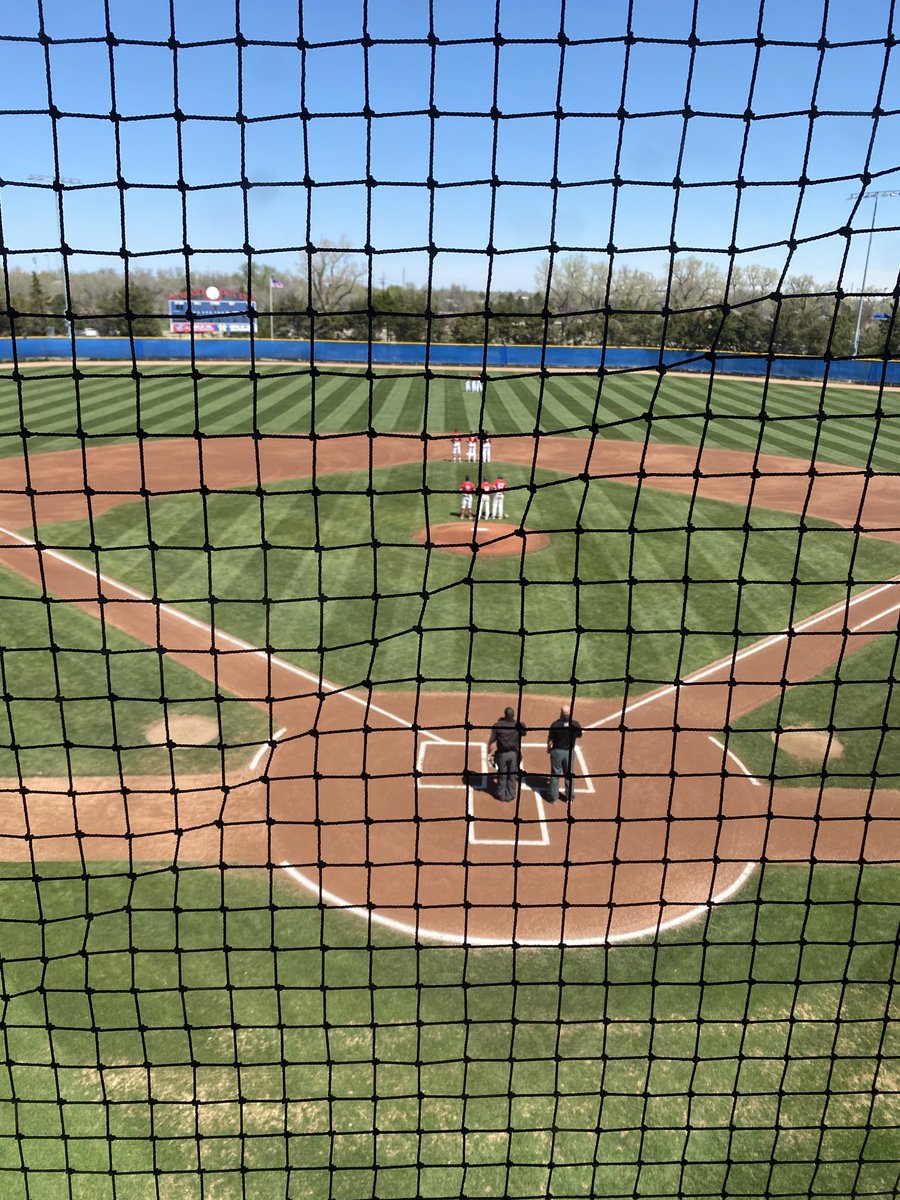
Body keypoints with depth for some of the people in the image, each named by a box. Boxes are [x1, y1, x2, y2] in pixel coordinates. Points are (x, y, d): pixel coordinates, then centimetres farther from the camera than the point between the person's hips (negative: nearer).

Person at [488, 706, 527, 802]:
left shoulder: (497, 725, -14)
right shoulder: (519, 725, -9)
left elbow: (491, 741, -13)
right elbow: (524, 733, 14)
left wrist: (489, 754, -1)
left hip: (502, 754, -1)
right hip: (514, 754, 1)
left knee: (502, 775, 15)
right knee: (512, 776, 16)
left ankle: (501, 795, 28)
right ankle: (510, 795, 26)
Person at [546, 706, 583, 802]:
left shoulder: (556, 724, -23)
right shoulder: (575, 724, -15)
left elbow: (550, 739, -13)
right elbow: (579, 735, 5)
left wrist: (549, 748, 6)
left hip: (557, 751, -2)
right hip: (570, 752, 2)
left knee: (555, 774, 12)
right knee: (569, 774, 19)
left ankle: (553, 797, 22)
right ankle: (570, 796, 30)